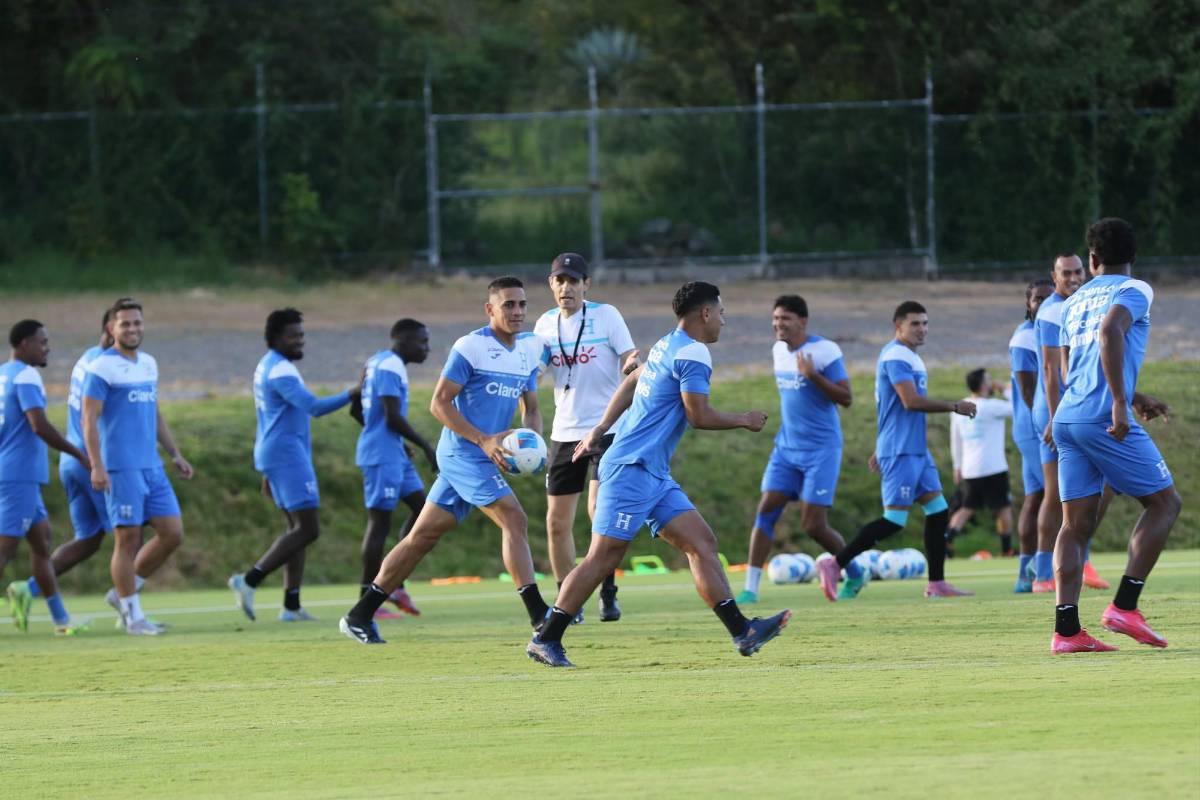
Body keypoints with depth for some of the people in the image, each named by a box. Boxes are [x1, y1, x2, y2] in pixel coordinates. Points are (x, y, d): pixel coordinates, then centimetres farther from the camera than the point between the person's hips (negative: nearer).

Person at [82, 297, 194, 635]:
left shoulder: (149, 364, 15)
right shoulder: (102, 368, -8)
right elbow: (89, 420, -12)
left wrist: (175, 454, 21)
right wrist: (96, 466, -20)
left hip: (151, 466, 7)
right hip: (120, 468, -7)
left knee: (172, 532, 2)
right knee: (128, 538, -5)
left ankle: (124, 592, 15)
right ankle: (132, 615, 3)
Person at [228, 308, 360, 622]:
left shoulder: (267, 367, 18)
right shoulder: (280, 370, -15)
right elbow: (313, 406, -26)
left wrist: (267, 472, 28)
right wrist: (350, 395, -20)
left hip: (276, 456, 11)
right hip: (287, 455, -11)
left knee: (298, 528, 11)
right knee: (307, 529, -12)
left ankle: (291, 605, 6)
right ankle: (249, 581, -17)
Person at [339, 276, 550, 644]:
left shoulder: (528, 352, 14)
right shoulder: (470, 347, -10)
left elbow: (531, 409, 22)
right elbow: (439, 403, -12)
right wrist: (485, 440, -20)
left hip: (486, 459, 8)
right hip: (463, 453, -8)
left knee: (422, 536, 9)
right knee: (514, 520, -18)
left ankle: (359, 616, 13)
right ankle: (537, 611, -21)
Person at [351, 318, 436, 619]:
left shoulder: (376, 363, 16)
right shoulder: (391, 367, -15)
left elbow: (358, 410, 22)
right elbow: (393, 417, -22)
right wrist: (426, 446, -13)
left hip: (394, 454, 10)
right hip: (383, 456, -10)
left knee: (421, 506, 10)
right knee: (380, 521, -6)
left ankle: (395, 584, 9)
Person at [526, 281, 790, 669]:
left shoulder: (668, 345, 16)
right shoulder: (693, 353, -13)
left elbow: (631, 381, 25)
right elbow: (699, 416, -16)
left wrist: (601, 429, 28)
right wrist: (744, 420, -1)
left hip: (654, 476, 10)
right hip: (631, 471, -10)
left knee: (701, 542, 2)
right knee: (603, 557, -10)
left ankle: (742, 633, -3)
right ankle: (545, 639, -6)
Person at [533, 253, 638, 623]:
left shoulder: (606, 315, -5)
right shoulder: (545, 324, 7)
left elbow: (629, 363, -8)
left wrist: (632, 366, -32)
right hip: (565, 432, 5)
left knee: (599, 508, -20)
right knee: (557, 523, 4)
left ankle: (608, 593, -10)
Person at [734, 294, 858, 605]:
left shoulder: (825, 351, -13)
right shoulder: (778, 351, 10)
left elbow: (845, 398, -15)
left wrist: (813, 376, -28)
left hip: (821, 450, -6)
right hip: (786, 448, 6)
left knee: (814, 525, -8)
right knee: (765, 511, -7)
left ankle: (854, 572, 17)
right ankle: (751, 588, -8)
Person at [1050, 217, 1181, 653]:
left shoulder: (1074, 302, 22)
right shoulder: (1134, 291, 0)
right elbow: (1110, 331, -21)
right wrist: (1121, 403, -24)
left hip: (1068, 419, 7)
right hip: (1104, 420, -7)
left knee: (1077, 523, 6)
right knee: (1165, 501, 6)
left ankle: (1066, 629, -6)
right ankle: (1124, 606, -4)